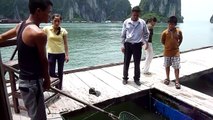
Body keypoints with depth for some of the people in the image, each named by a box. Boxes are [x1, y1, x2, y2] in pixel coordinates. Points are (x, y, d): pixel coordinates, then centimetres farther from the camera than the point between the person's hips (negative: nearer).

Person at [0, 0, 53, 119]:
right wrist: (47, 80, 2)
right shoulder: (39, 33, -22)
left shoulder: (21, 25, 4)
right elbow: (43, 60, -12)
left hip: (24, 79, 9)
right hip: (32, 82, -9)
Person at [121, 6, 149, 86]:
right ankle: (125, 78, 22)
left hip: (137, 45, 0)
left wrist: (146, 42, 1)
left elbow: (146, 33, 11)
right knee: (126, 62, 7)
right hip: (128, 44, 0)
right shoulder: (126, 22, -2)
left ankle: (137, 79, 22)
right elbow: (123, 35, 3)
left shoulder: (142, 22, -1)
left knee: (137, 63, 7)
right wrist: (122, 45, 0)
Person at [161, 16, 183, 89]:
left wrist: (177, 45, 4)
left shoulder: (179, 31, -7)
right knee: (167, 66, 13)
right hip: (167, 52, 1)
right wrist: (168, 46, 5)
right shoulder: (165, 32, -10)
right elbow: (162, 41, 5)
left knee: (176, 67, 0)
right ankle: (167, 79, 31)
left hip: (176, 52, 0)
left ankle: (177, 82, 8)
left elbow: (180, 39, 11)